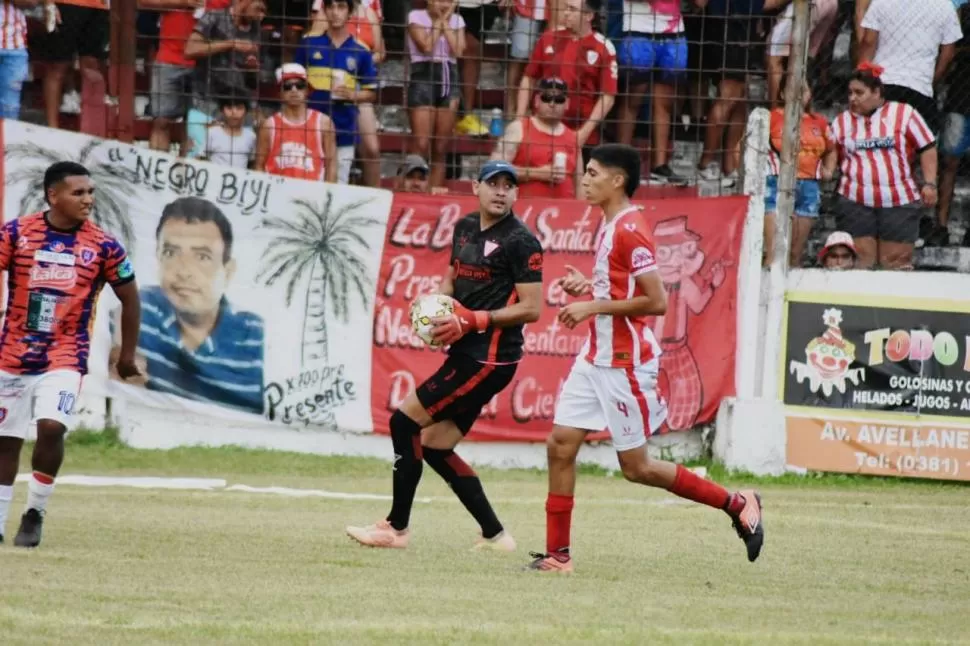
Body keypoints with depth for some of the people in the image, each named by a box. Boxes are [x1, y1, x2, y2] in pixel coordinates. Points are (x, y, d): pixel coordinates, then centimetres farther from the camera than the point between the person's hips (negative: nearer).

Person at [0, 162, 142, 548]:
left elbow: (129, 298, 8)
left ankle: (35, 513, -4)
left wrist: (127, 355, 12)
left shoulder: (103, 246, -4)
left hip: (65, 358, -2)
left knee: (51, 427, -22)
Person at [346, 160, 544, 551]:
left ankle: (396, 528, 0)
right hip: (467, 354, 9)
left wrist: (471, 321, -20)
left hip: (489, 357, -9)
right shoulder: (465, 228, 13)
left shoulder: (520, 241, -11)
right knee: (434, 447, 9)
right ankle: (494, 536, 12)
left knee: (405, 422, -9)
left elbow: (532, 309, -15)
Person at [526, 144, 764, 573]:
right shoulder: (610, 226, 13)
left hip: (626, 363, -10)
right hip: (597, 357, 10)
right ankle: (557, 554, 5)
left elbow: (656, 301, -22)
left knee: (636, 467, -1)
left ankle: (737, 505, 11)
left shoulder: (630, 230, -18)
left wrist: (593, 307, -20)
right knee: (560, 445, 2)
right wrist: (588, 287, 9)